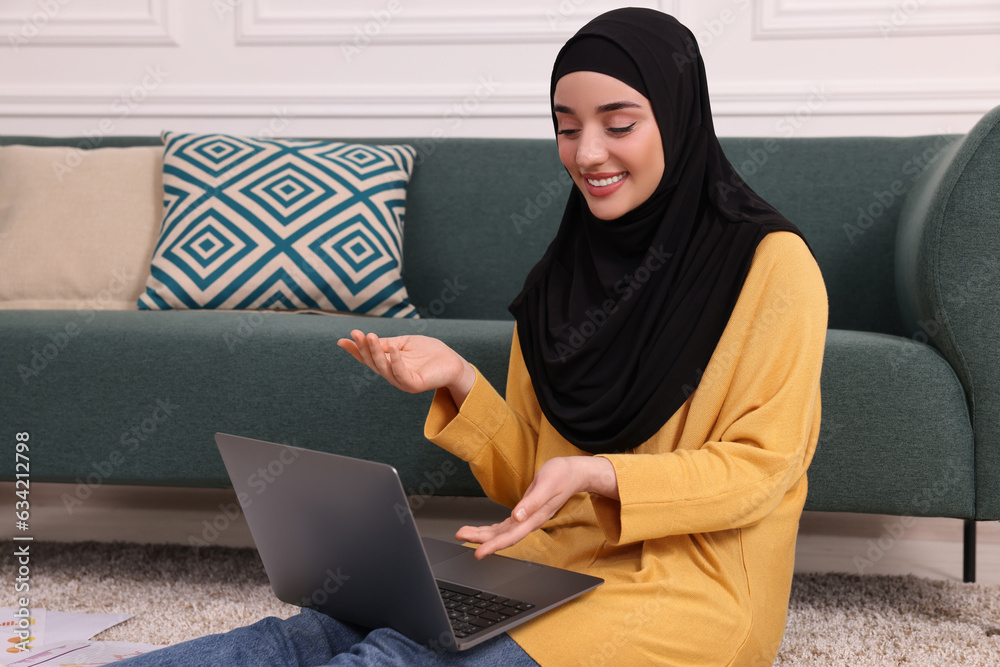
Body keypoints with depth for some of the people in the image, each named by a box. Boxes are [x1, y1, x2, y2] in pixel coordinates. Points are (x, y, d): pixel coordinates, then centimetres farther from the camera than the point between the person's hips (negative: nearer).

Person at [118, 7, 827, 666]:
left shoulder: (771, 263, -6)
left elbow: (761, 466, -9)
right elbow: (525, 477, 10)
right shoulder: (561, 277, 11)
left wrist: (596, 475, -23)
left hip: (691, 580, -5)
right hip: (553, 562, 5)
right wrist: (460, 380, -9)